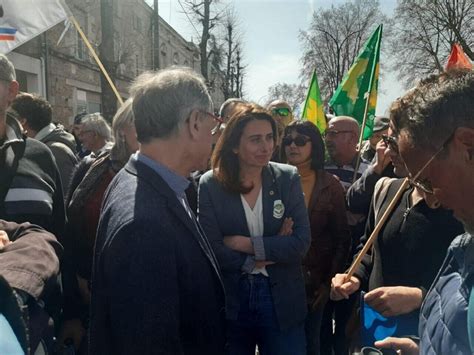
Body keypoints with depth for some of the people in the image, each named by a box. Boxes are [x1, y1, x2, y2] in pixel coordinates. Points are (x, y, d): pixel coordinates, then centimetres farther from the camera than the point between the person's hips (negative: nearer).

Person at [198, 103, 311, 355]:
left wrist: (249, 244, -17)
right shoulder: (210, 184, -8)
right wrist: (273, 250, -12)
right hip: (229, 301, 0)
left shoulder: (288, 178, -4)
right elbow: (212, 250, -12)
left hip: (282, 301, 1)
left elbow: (301, 243, -10)